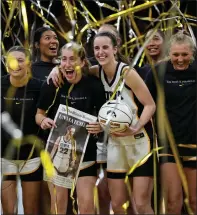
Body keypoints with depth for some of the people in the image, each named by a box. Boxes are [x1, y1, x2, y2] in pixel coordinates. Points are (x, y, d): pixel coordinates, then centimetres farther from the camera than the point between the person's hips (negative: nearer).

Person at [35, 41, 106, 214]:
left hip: (85, 151, -1)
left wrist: (101, 126, -21)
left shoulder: (94, 85, -10)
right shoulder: (52, 84, -8)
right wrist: (43, 120, -17)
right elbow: (39, 114, 5)